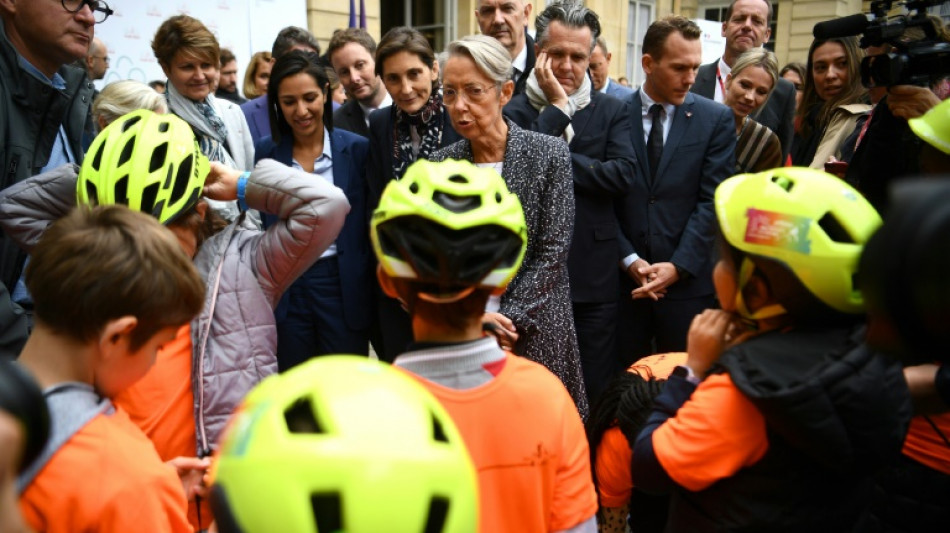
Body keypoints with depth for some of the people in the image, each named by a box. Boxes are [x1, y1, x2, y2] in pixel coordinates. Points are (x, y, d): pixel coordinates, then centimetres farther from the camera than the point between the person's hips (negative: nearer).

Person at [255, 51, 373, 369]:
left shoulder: (356, 149, -3)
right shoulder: (266, 151, 3)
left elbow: (370, 225, -1)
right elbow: (259, 224, 8)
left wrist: (374, 291, -3)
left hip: (344, 286, -2)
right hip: (285, 290, 2)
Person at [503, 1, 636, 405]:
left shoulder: (612, 112, 7)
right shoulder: (513, 110, 2)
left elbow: (623, 175, -8)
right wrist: (557, 107, -10)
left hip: (594, 279, 1)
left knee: (595, 393, 11)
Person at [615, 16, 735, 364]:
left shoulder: (716, 119, 2)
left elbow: (713, 200, -4)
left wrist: (678, 266, -11)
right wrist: (629, 259, -9)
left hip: (688, 281, 0)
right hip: (622, 278, 0)